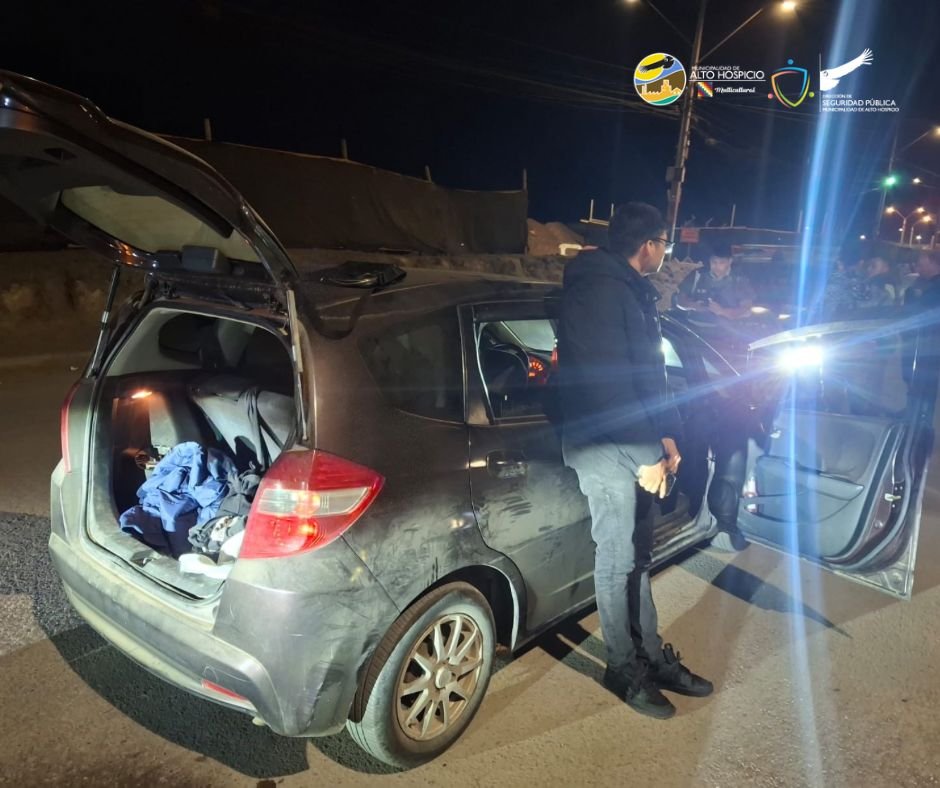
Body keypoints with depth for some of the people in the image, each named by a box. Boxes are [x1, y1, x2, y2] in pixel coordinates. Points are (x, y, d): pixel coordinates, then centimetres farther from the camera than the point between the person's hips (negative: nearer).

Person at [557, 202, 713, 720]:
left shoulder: (632, 292, 16)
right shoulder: (602, 290, -16)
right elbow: (608, 383, -21)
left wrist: (665, 436, 16)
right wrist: (646, 457, -16)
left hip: (636, 444, 9)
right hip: (605, 449, -9)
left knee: (637, 554, 16)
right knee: (617, 560, 3)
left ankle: (653, 655, 29)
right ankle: (624, 669, 20)